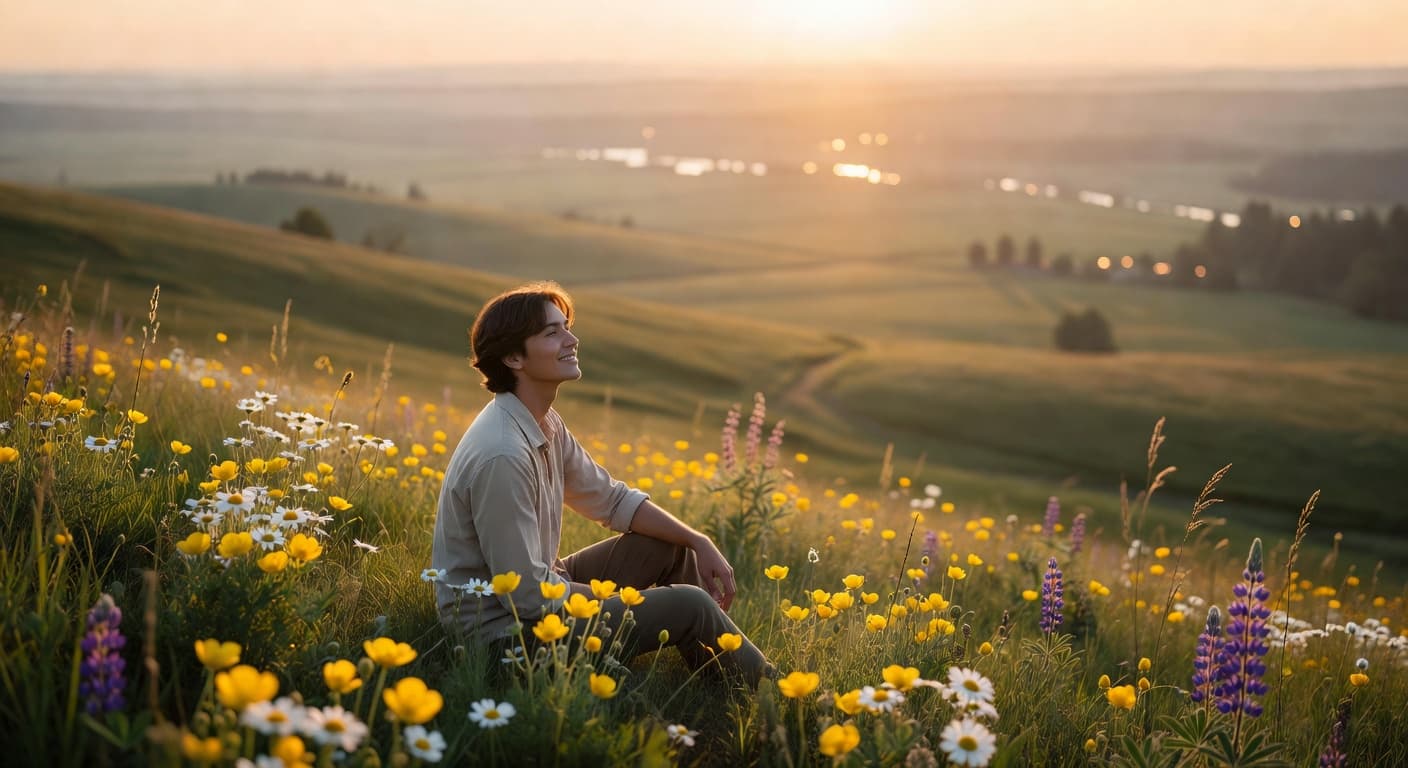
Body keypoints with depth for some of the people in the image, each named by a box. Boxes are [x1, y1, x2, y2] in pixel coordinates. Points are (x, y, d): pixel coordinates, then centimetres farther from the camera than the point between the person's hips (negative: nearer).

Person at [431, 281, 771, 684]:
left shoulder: (544, 424, 1)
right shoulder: (501, 456, -30)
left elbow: (611, 499, 13)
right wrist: (618, 602, -12)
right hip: (504, 629, -10)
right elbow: (528, 597, -27)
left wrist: (699, 542, 2)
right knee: (689, 605, -13)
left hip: (540, 589, 10)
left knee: (673, 546, 12)